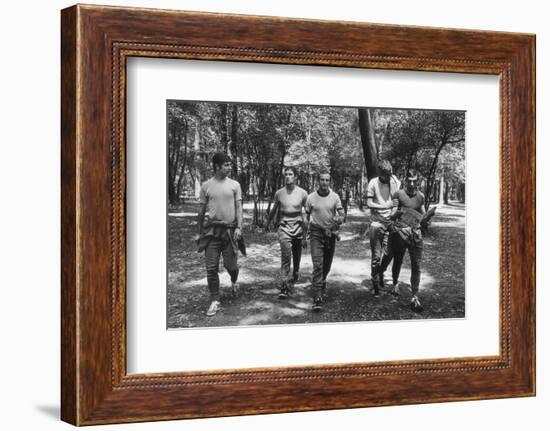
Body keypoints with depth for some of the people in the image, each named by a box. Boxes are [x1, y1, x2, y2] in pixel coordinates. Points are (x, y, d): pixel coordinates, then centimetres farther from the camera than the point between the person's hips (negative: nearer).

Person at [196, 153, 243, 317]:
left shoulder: (234, 185, 5)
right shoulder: (206, 186, 5)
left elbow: (239, 207, 2)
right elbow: (202, 210, 11)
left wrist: (239, 227, -10)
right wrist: (200, 232, 14)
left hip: (230, 230, 0)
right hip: (212, 230, 0)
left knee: (230, 265, 2)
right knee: (211, 268, -4)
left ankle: (234, 282, 37)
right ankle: (215, 301, 5)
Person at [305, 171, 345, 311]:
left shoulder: (335, 197, 0)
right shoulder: (311, 198, -2)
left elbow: (341, 214, -3)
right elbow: (306, 216, 7)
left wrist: (339, 219, -25)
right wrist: (307, 230, 4)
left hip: (331, 233, 3)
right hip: (316, 233, -2)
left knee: (327, 264, 14)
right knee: (318, 264, -13)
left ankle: (322, 281, 46)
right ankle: (317, 298, -18)